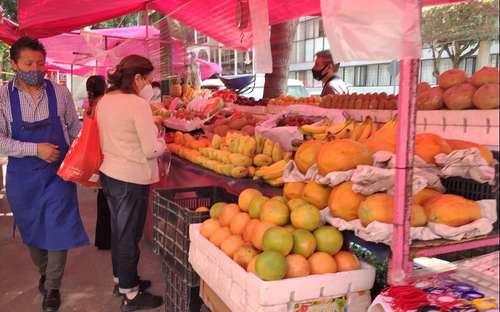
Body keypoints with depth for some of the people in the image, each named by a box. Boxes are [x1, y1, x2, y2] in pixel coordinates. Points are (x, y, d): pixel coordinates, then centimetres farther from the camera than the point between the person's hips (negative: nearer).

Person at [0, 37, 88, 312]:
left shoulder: (60, 93, -3)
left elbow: (75, 130, 7)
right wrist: (35, 149, -20)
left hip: (58, 173, 0)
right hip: (22, 176, 1)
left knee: (58, 229, 1)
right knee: (31, 230, 16)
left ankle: (52, 288, 20)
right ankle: (43, 272, 43)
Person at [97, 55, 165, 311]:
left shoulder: (104, 101, 5)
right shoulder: (138, 104, -20)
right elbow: (152, 150, -21)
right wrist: (161, 141, 0)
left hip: (108, 174, 8)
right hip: (131, 179, -8)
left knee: (118, 230, 22)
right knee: (129, 235, 5)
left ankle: (121, 278, 41)